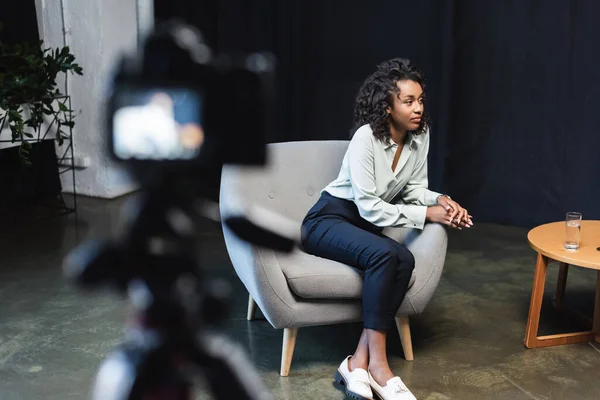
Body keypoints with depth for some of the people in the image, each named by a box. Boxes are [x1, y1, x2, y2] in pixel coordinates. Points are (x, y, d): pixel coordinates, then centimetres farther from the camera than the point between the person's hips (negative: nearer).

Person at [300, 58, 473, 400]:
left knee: (404, 260, -27)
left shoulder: (420, 135, -3)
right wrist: (427, 214, -23)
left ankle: (359, 362, -25)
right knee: (385, 254, -34)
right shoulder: (366, 137, -23)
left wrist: (440, 200, -15)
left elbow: (414, 188, 6)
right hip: (329, 219, -6)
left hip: (366, 224, 6)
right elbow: (369, 207, -24)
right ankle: (377, 363, -27)